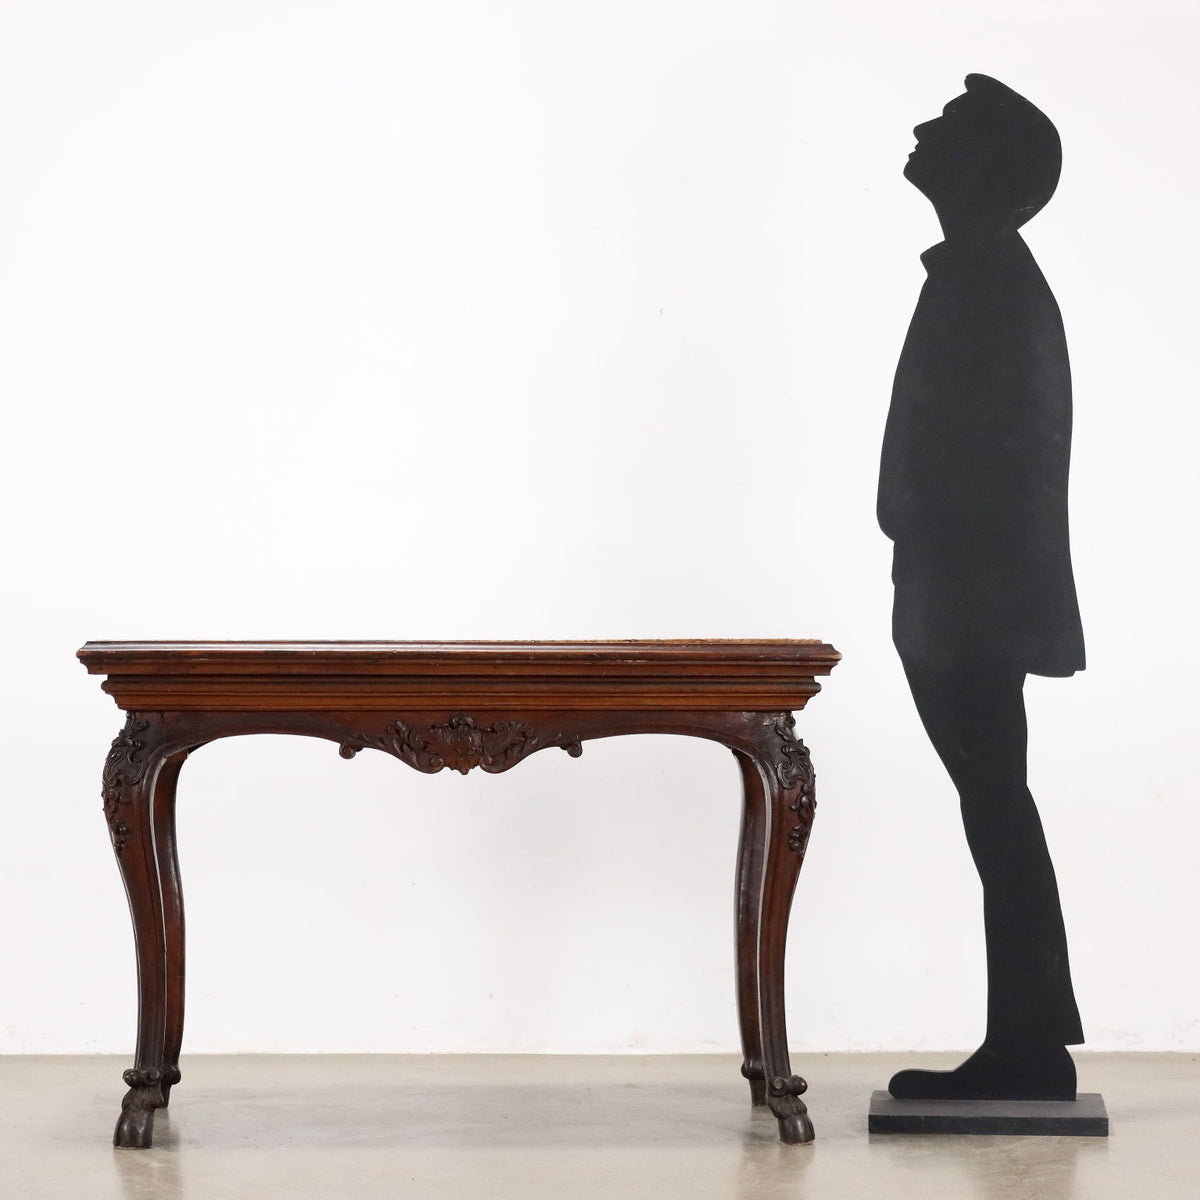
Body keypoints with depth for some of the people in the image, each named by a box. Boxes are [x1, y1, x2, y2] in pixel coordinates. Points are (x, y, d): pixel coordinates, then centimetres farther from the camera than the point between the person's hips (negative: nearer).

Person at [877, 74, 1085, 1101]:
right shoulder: (987, 278, 18)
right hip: (974, 600, 10)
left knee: (996, 809, -6)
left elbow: (985, 451, -20)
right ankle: (1028, 1044, 16)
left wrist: (952, 603, -20)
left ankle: (1030, 1047, 0)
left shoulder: (987, 282, -13)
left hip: (974, 602, -10)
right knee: (996, 809, 11)